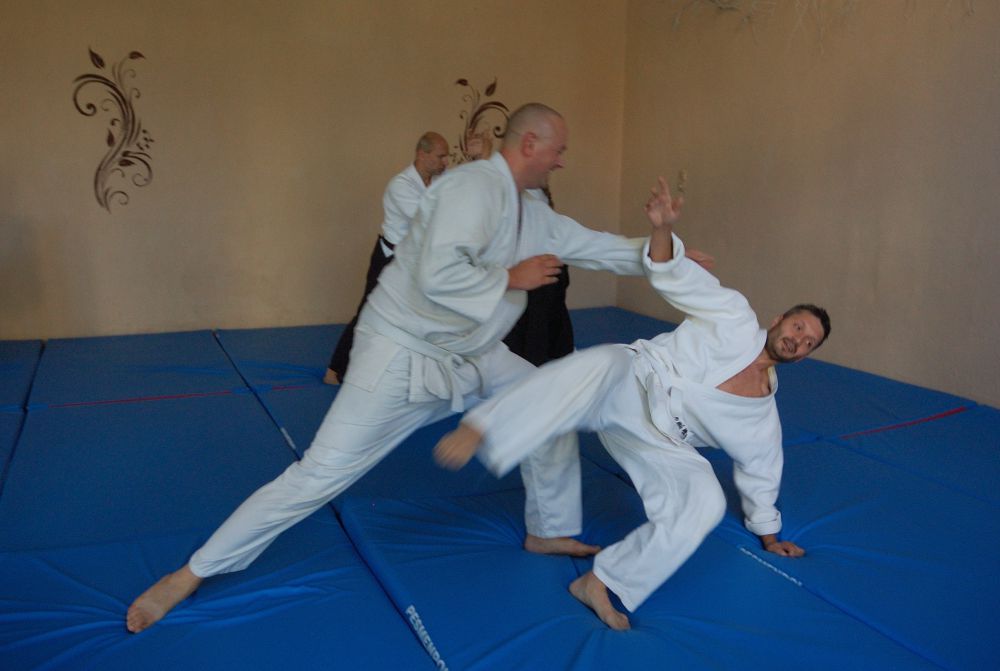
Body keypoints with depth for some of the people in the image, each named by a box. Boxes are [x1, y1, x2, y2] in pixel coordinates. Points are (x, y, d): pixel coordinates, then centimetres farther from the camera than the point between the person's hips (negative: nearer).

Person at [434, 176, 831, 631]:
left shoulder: (763, 415, 16)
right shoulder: (735, 318, 3)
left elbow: (759, 475, 28)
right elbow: (673, 276, -5)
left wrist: (768, 534, 32)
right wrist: (664, 229, -25)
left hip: (654, 438, 5)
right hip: (628, 383, -4)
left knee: (705, 501, -22)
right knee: (603, 366, -41)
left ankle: (603, 583, -12)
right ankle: (477, 430, -53)